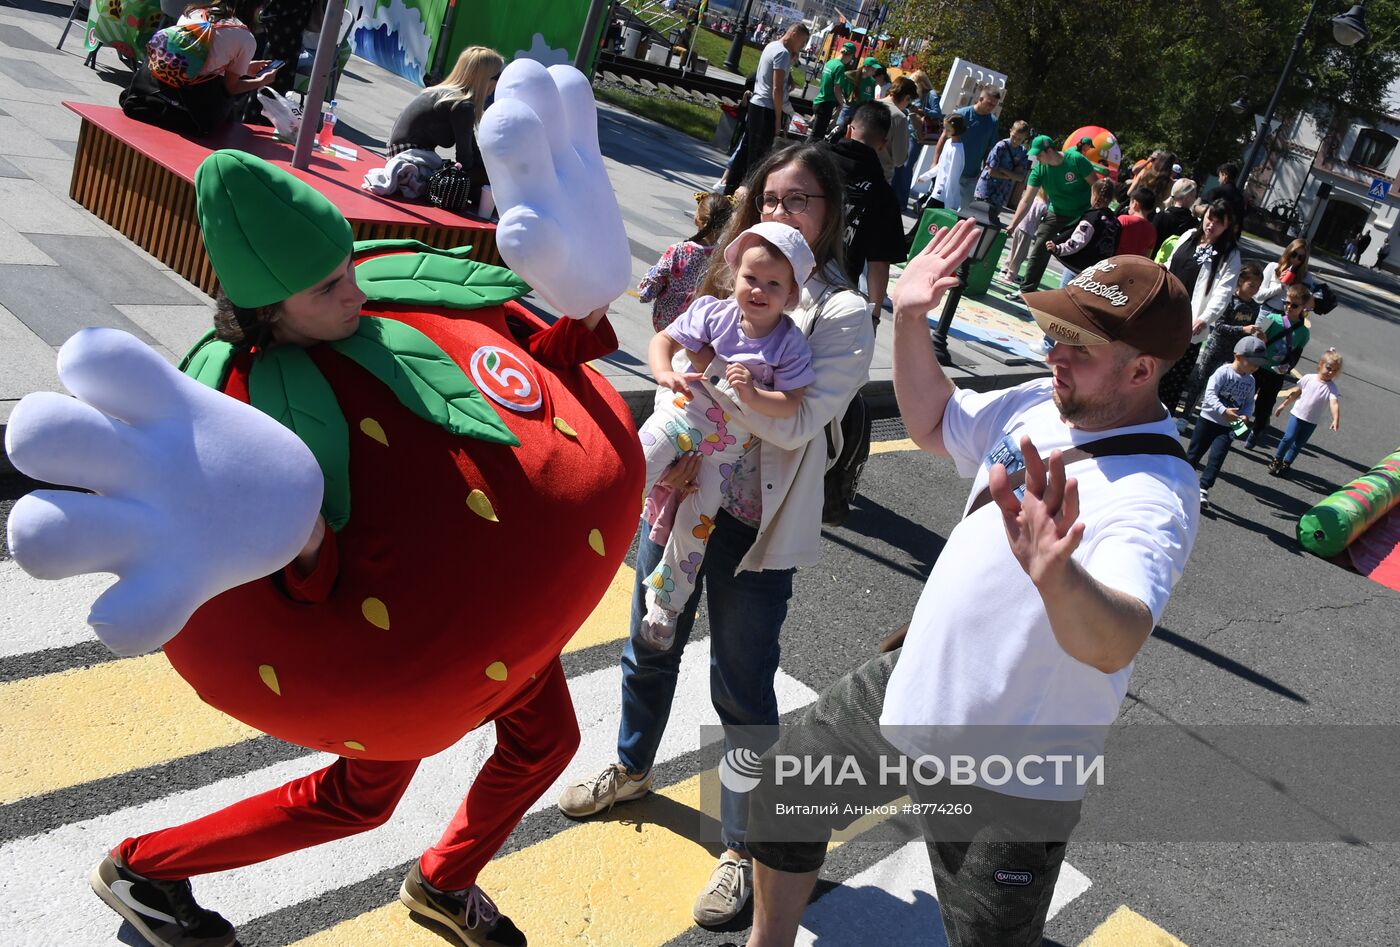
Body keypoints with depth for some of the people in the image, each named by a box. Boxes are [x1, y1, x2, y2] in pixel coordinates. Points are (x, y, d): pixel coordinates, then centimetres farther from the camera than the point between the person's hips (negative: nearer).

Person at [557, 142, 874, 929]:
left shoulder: (843, 315, -9)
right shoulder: (735, 277, 6)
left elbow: (797, 423, -18)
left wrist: (705, 371, -25)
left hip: (758, 523, -5)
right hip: (680, 490, 5)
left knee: (743, 686, 5)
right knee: (650, 646, 21)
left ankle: (744, 846, 25)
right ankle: (633, 769, 48)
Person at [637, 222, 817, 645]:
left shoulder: (790, 344, -12)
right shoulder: (713, 313, -10)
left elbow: (791, 404, -15)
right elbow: (663, 341, -10)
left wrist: (753, 395, -34)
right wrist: (666, 374, -31)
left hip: (726, 444, 0)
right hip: (681, 415, 1)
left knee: (696, 523, 4)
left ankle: (666, 601, 22)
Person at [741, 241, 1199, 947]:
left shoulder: (1153, 496, -28)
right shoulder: (1042, 406, -4)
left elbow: (1116, 645, -44)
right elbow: (932, 423, 11)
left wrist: (1054, 573, -66)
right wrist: (910, 320, -3)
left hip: (1006, 783, -7)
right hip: (909, 690, 8)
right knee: (780, 791, 20)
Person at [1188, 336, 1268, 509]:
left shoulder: (1250, 381, 3)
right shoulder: (1223, 372, -14)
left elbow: (1249, 402, 9)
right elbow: (1210, 394, -20)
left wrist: (1245, 415, -12)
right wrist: (1223, 411, -31)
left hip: (1228, 427, 3)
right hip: (1208, 419, -3)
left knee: (1216, 457, -9)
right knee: (1194, 452, 9)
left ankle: (1204, 488, -6)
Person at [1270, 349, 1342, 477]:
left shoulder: (1332, 388, -14)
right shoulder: (1308, 378, -7)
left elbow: (1334, 403, -29)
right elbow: (1295, 392, 6)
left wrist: (1336, 420, -44)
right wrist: (1283, 405, 13)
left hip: (1312, 421, 0)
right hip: (1297, 414, 0)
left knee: (1298, 444, 9)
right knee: (1289, 438, -11)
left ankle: (1286, 463, 25)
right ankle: (1277, 460, 7)